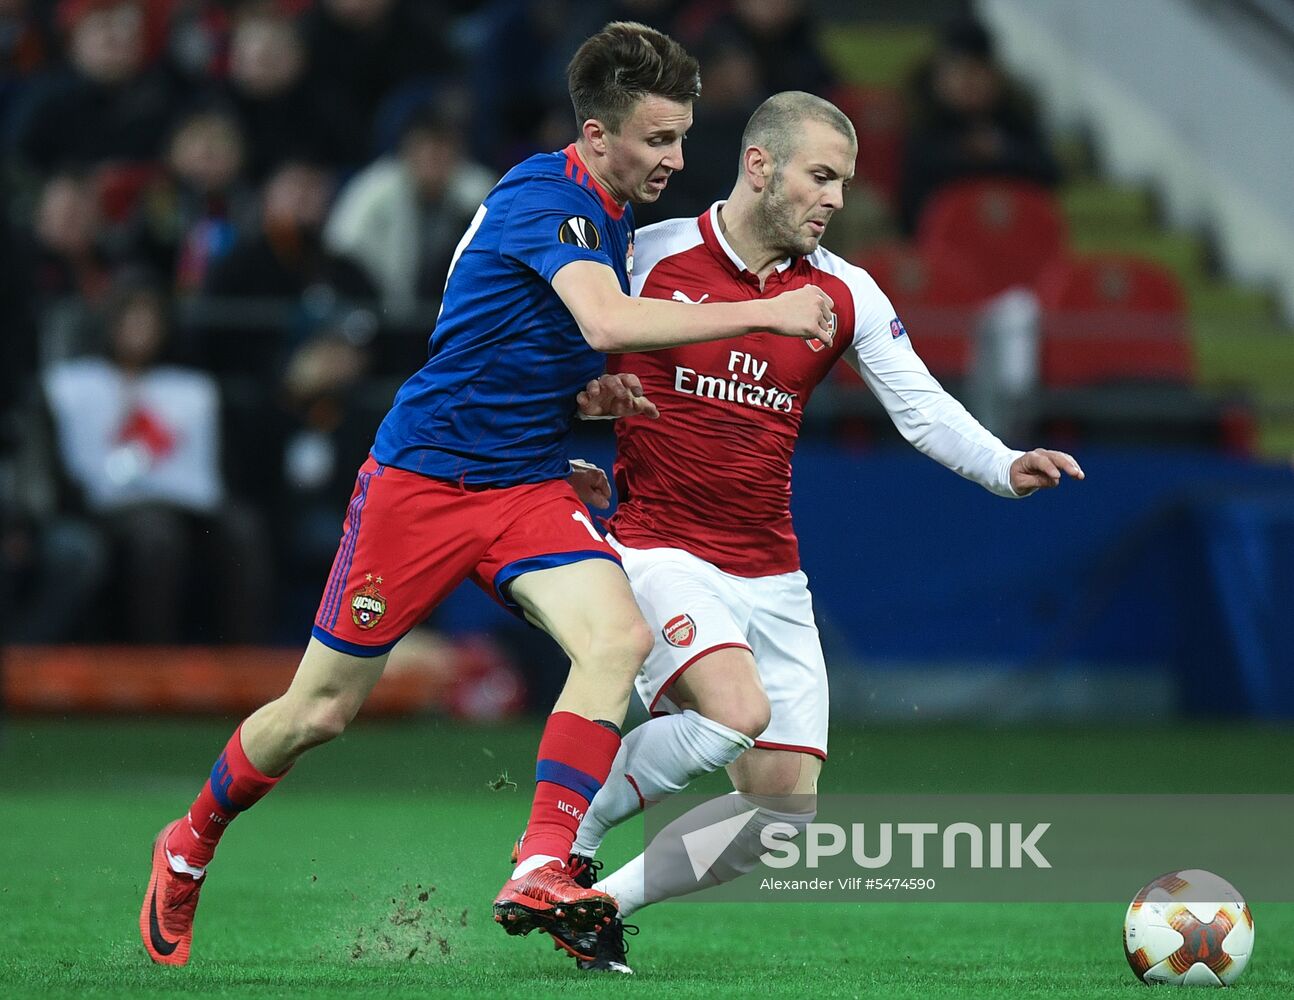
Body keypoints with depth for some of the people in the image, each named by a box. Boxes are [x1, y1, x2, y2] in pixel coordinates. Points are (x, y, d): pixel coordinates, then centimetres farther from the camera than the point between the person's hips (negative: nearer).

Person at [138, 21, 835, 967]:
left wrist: (589, 397, 8)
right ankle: (189, 847, 29)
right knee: (322, 711, 3)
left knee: (620, 640, -22)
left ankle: (538, 877, -24)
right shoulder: (546, 198, -20)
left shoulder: (613, 214, 9)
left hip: (529, 487, 7)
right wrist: (764, 312, -37)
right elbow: (608, 323, -39)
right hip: (422, 475, -7)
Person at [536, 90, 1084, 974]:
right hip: (658, 552, -5)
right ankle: (568, 832, -8)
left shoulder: (846, 295, 4)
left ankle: (606, 901, 16)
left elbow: (924, 409, 3)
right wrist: (585, 398, -15)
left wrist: (1007, 468, -14)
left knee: (786, 811, -1)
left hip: (771, 577, 5)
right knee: (738, 711, -31)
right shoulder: (648, 257, -6)